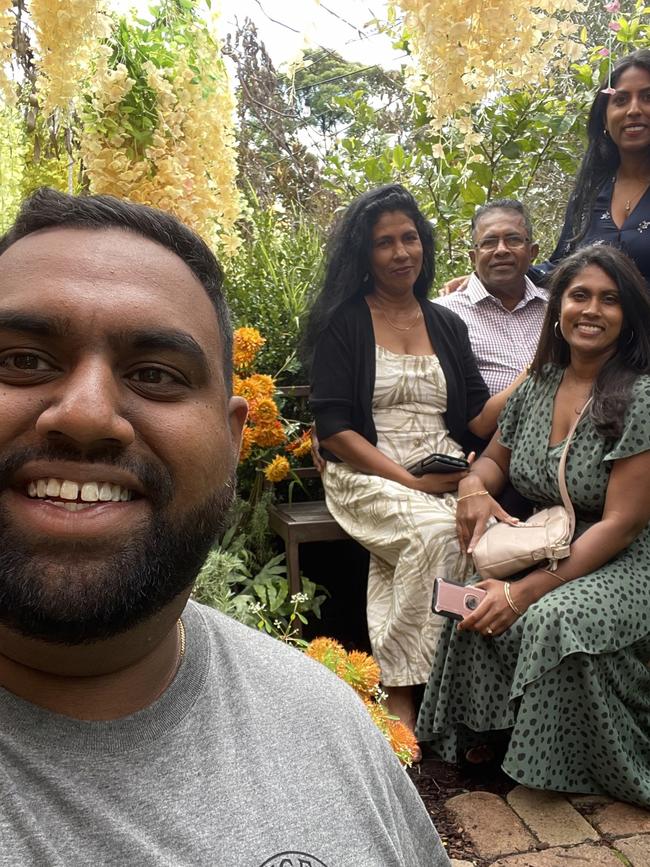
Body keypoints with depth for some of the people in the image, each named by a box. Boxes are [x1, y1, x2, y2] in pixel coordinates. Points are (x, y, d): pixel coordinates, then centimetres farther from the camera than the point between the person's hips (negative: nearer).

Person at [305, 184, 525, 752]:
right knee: (435, 532, -32)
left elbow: (478, 421, 8)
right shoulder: (342, 322, 1)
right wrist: (410, 481, -15)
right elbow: (333, 429, -7)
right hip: (367, 474, -4)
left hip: (446, 476, 4)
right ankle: (401, 693, -16)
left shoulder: (447, 325, 16)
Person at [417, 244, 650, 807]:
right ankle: (489, 736, 0)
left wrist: (525, 590, -23)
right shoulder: (537, 388, 2)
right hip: (549, 549, 5)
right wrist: (475, 488, -9)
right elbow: (495, 458, 18)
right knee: (479, 605, -23)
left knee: (555, 618, -32)